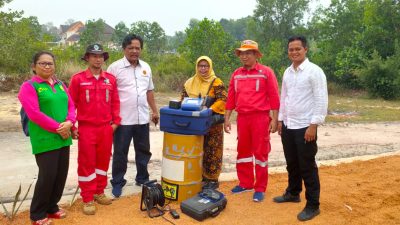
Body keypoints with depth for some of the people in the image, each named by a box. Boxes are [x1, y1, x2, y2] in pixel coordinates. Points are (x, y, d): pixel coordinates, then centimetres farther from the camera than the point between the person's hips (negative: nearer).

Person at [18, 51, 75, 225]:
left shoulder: (60, 85, 13)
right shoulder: (29, 86, -5)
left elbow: (71, 105, 10)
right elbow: (34, 114, -15)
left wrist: (69, 122, -11)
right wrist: (58, 128, -16)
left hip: (63, 138, 6)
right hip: (44, 140, -6)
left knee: (61, 174, 10)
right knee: (47, 176, -3)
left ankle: (52, 207, 29)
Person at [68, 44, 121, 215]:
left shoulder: (110, 79, 5)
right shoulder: (77, 79, -5)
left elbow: (115, 102, 10)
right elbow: (71, 104, -3)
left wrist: (115, 121, 6)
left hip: (106, 128, 4)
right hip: (86, 128, -3)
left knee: (103, 161, 13)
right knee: (86, 163, 5)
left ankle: (99, 193, 29)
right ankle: (87, 199, 16)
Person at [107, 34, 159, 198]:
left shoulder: (146, 67, 10)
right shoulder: (115, 67, -6)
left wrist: (155, 111, 13)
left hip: (142, 118, 5)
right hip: (123, 119, -5)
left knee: (143, 151, 15)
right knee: (120, 153, 7)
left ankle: (142, 178, 32)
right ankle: (117, 183, 22)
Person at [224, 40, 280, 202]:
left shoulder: (266, 72, -4)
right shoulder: (236, 74, 10)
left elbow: (274, 97, -6)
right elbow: (231, 98, 11)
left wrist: (274, 119, -10)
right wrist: (227, 118, 7)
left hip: (260, 117, -5)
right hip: (242, 118, 5)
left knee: (260, 152, 2)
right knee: (243, 151, 13)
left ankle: (260, 189, 13)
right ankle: (245, 183, 28)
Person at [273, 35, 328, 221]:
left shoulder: (314, 71, -11)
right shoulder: (287, 72, 10)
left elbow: (322, 100, -15)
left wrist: (313, 125, -18)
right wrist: (280, 120, 13)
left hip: (305, 127, -7)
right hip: (288, 126, 7)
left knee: (307, 167, 1)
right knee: (292, 163, 19)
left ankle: (313, 205, 15)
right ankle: (293, 193, 37)